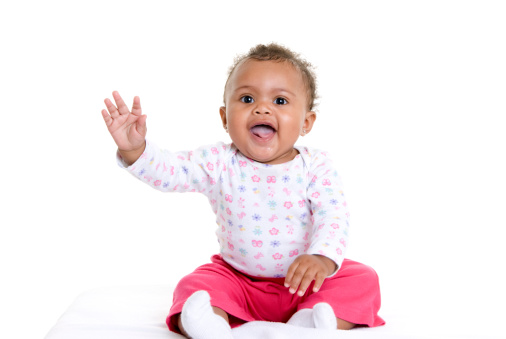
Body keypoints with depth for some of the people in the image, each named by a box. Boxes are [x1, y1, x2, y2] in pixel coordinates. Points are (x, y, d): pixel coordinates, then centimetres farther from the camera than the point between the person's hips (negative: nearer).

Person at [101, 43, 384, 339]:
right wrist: (135, 150, -34)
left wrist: (323, 259, -38)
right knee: (194, 288, -20)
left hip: (305, 279, 0)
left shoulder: (315, 166, -10)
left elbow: (333, 215, -19)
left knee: (363, 281, -20)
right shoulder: (219, 163, -7)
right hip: (238, 279, 1)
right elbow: (167, 172, -15)